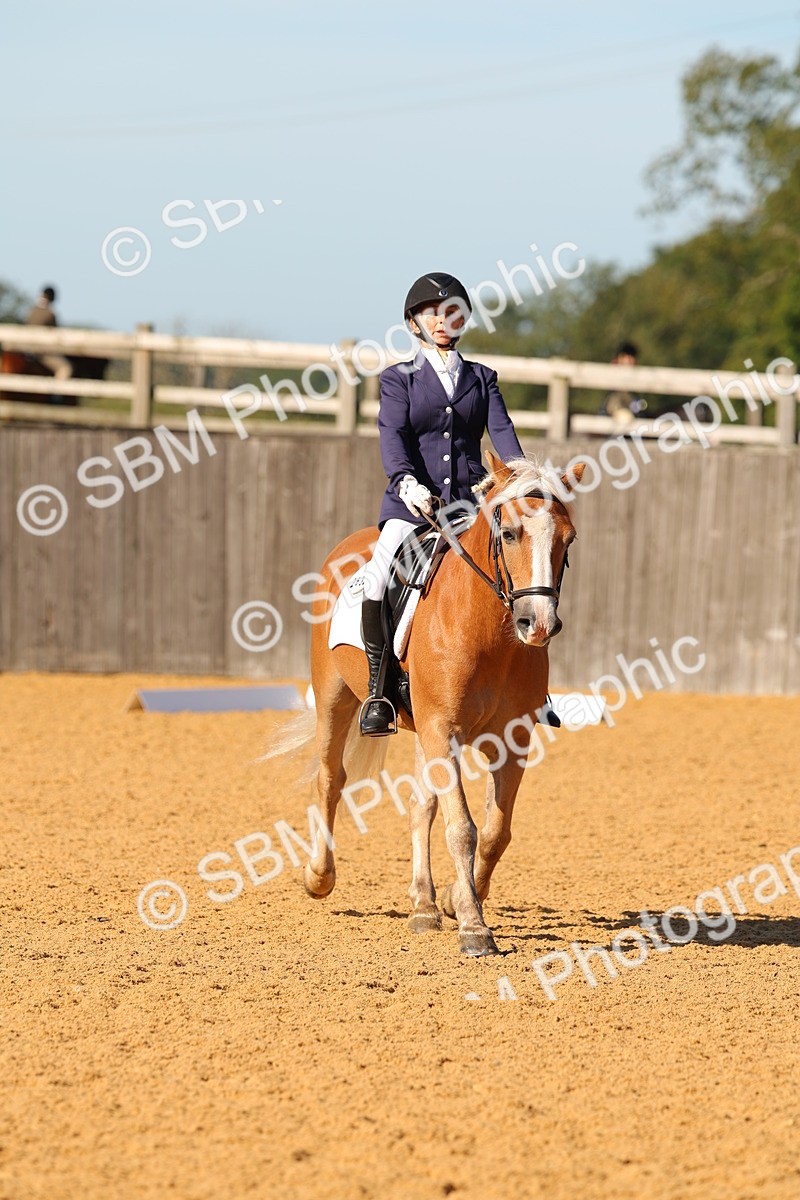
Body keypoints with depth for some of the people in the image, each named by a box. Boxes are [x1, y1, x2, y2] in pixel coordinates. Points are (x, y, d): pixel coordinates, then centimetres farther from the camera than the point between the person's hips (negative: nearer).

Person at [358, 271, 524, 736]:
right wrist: (406, 482, -27)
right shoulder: (400, 379, 9)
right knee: (379, 574, -29)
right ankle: (377, 689, -19)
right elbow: (392, 436, -7)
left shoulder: (482, 379, 16)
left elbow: (502, 431, 1)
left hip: (471, 501, 2)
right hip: (413, 500, -2)